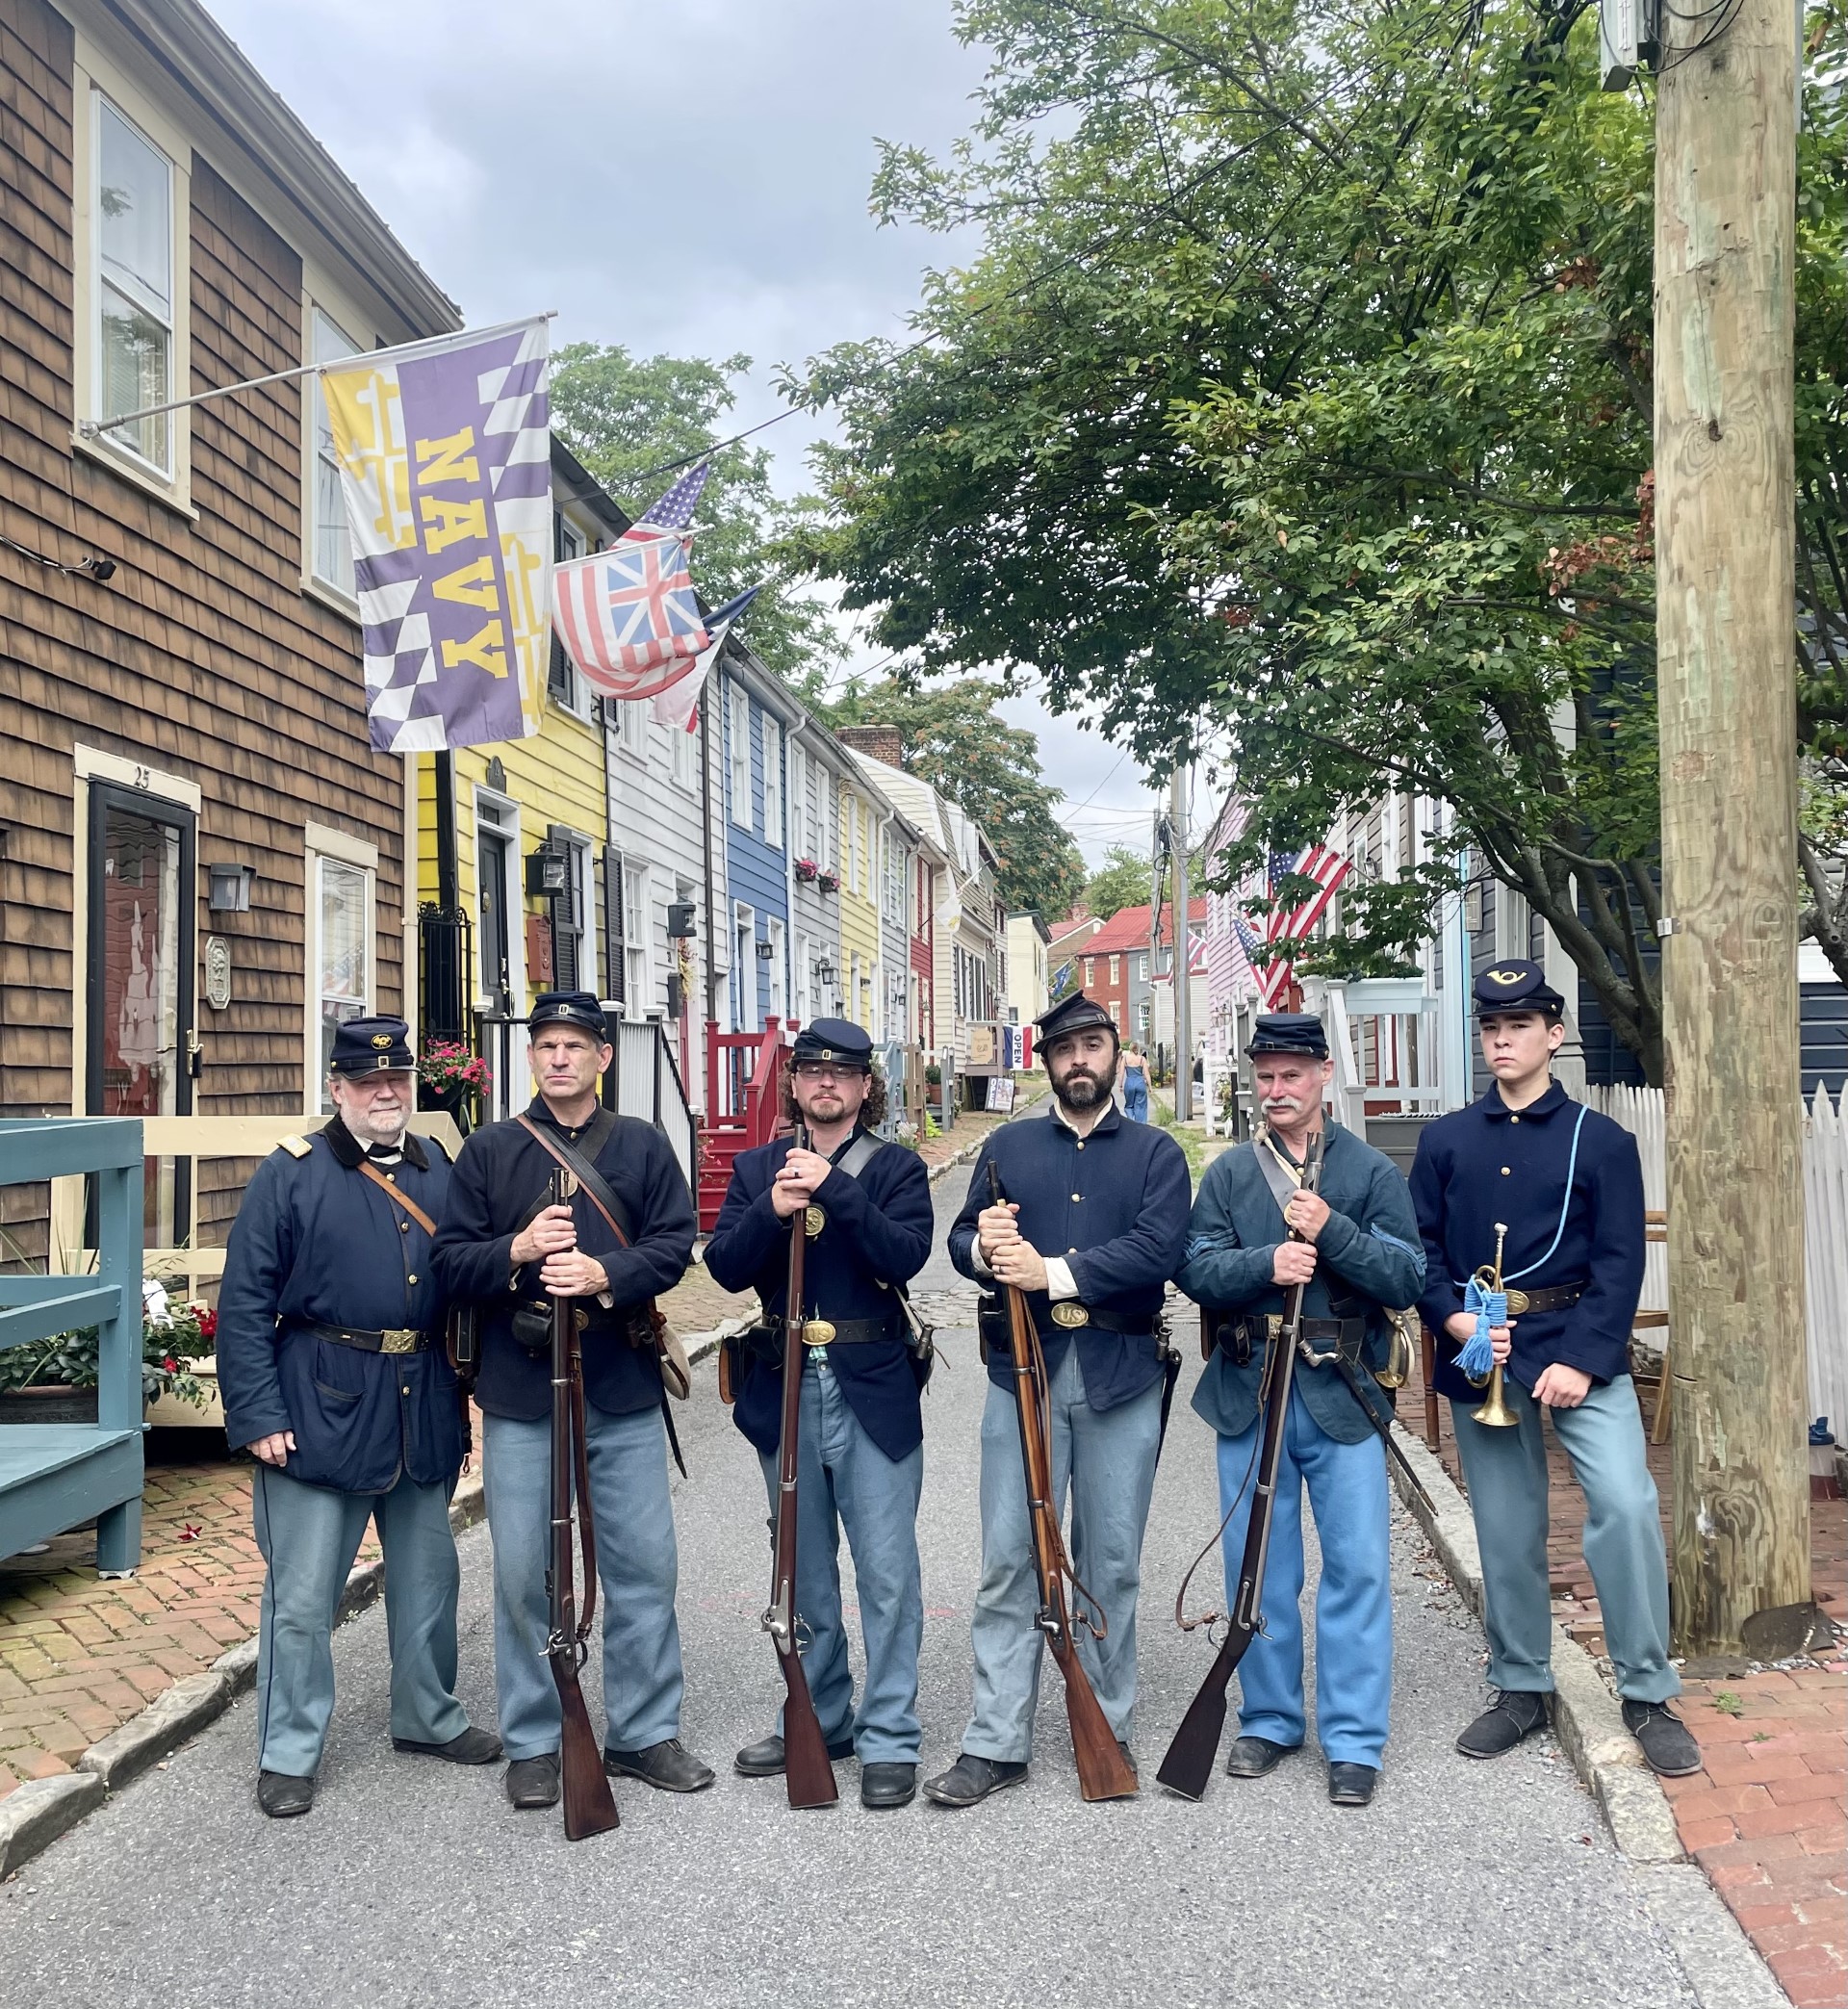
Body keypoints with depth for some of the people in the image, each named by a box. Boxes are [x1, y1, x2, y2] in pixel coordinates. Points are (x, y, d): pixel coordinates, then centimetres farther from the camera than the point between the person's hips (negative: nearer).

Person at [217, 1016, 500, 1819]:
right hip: (321, 1411, -5)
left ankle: (428, 1717, 36)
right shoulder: (292, 1173, -6)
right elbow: (245, 1304, -8)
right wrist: (257, 1415, -14)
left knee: (428, 1575, 17)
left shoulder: (437, 1171, 8)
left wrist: (462, 1402, 7)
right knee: (303, 1594, 3)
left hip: (422, 1411, 5)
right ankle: (288, 1755, 19)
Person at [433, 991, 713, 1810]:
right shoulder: (489, 1150, 5)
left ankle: (644, 1732, 23)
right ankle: (532, 1743, 22)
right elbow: (450, 1260, 2)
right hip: (520, 1395, -1)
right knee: (523, 1573, 6)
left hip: (623, 1390, 1)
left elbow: (674, 1244, -2)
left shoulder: (643, 1145, 7)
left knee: (645, 1564, 6)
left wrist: (605, 1274, -19)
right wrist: (516, 1252, -18)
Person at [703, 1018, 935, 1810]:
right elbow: (725, 1267, -4)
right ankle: (820, 1720, 30)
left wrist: (833, 1188, -23)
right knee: (804, 1572, 15)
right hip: (784, 1388, 3)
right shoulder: (756, 1168, 8)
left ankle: (889, 1739, 11)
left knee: (886, 1573, -1)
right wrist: (771, 1211, -22)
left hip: (874, 1390, -3)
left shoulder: (898, 1168, 2)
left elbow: (906, 1254, -16)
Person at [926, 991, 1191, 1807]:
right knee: (1010, 1560, 1)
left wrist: (1053, 1272, -19)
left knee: (1112, 1562, 9)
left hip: (1121, 1379, -1)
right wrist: (984, 1251, -17)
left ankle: (1109, 1729, 24)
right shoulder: (1007, 1146, 12)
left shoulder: (1156, 1152, 5)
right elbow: (962, 1239, 8)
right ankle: (996, 1743, 9)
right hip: (1023, 1372, 1)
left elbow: (1158, 1249, -11)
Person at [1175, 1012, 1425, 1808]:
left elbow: (1408, 1278, -5)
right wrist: (1266, 1263, -19)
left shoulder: (1371, 1171, 3)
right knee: (1258, 1568, 10)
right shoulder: (1228, 1174, 8)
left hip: (1340, 1396, -2)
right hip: (1249, 1396, 2)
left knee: (1358, 1566, 0)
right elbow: (1196, 1271, -2)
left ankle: (1353, 1740, 12)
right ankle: (1268, 1719, 27)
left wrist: (1333, 1232, -17)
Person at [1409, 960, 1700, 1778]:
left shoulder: (1601, 1141, 0)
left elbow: (1620, 1262, -6)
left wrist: (1581, 1359, -15)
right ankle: (1520, 1688, 26)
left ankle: (1648, 1695, 2)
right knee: (1506, 1529, 10)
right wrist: (1453, 1319, -13)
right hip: (1478, 1353, 2)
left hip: (1579, 1349, -2)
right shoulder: (1445, 1142, 7)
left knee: (1627, 1505, -16)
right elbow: (1420, 1248, 5)